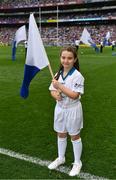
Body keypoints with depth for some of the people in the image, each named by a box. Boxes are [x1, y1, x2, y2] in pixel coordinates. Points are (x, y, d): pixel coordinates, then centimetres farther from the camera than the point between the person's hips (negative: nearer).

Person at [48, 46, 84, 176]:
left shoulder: (77, 76, -19)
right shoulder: (58, 74, 1)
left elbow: (75, 95, -26)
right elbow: (52, 90, 6)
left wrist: (60, 86, -28)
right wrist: (55, 94, -17)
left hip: (72, 110, -6)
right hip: (60, 108, 6)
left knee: (75, 136, 10)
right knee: (61, 134, 20)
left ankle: (77, 163, 30)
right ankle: (61, 158, 41)